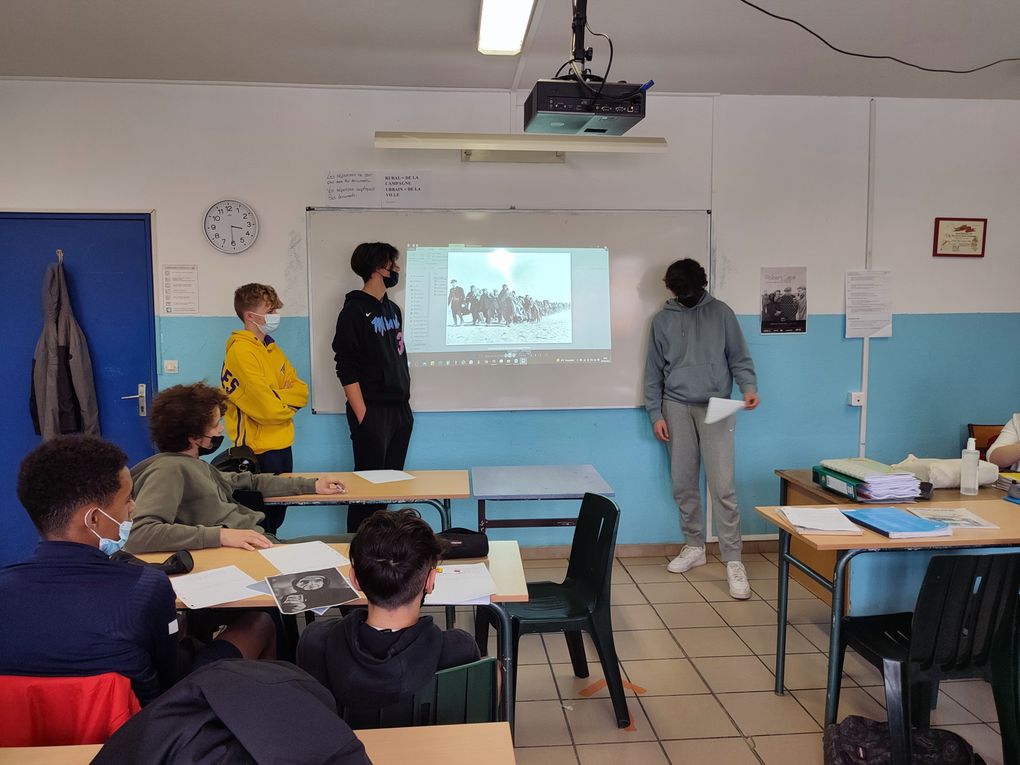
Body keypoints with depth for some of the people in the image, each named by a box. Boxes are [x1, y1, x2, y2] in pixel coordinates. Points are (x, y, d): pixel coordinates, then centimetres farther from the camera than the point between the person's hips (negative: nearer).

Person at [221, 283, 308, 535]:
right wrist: (288, 403, -1)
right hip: (258, 450, -8)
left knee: (277, 516, 17)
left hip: (281, 445, 8)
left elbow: (301, 390, 6)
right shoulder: (241, 351, -15)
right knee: (260, 525, 2)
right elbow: (267, 409, -21)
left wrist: (277, 399, -13)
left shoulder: (271, 348, 12)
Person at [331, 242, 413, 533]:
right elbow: (346, 369, -14)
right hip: (372, 413, -8)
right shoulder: (354, 311, -8)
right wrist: (362, 416, -18)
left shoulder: (393, 309, 15)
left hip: (400, 411, 8)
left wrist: (405, 404, 15)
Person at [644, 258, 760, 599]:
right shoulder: (663, 319, 8)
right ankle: (694, 546, 24)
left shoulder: (721, 312, 4)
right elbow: (654, 371, 9)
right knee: (683, 485, 8)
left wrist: (749, 386, -15)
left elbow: (739, 357, 4)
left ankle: (733, 560, -3)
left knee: (723, 486, -8)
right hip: (677, 407, 3)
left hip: (716, 407, -2)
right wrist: (655, 414, 3)